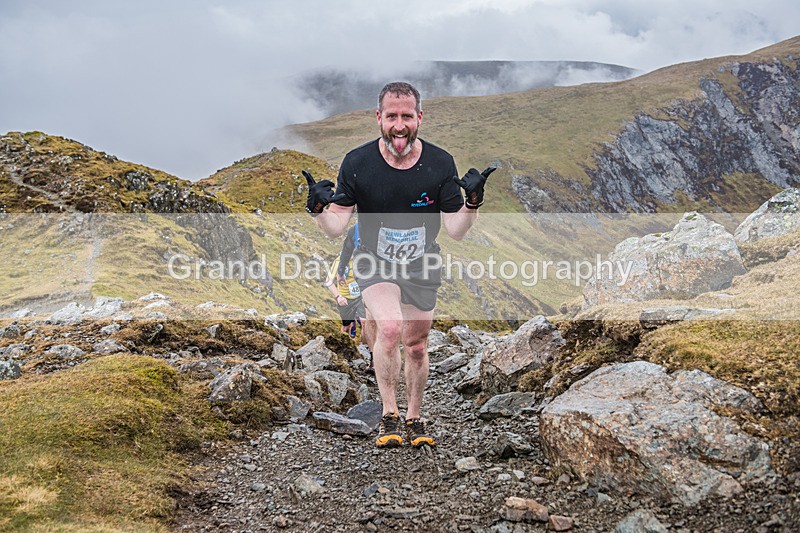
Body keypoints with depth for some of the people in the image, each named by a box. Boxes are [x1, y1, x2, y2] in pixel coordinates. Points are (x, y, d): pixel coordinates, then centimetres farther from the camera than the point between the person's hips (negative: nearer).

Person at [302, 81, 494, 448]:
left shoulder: (440, 164, -11)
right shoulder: (357, 163, -15)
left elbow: (456, 231, -7)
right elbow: (336, 227, -11)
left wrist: (472, 201, -24)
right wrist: (319, 208, -31)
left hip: (422, 268, 2)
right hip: (375, 263, -2)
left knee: (416, 347, 12)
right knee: (389, 327, -28)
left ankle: (414, 421, 34)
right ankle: (389, 416, -12)